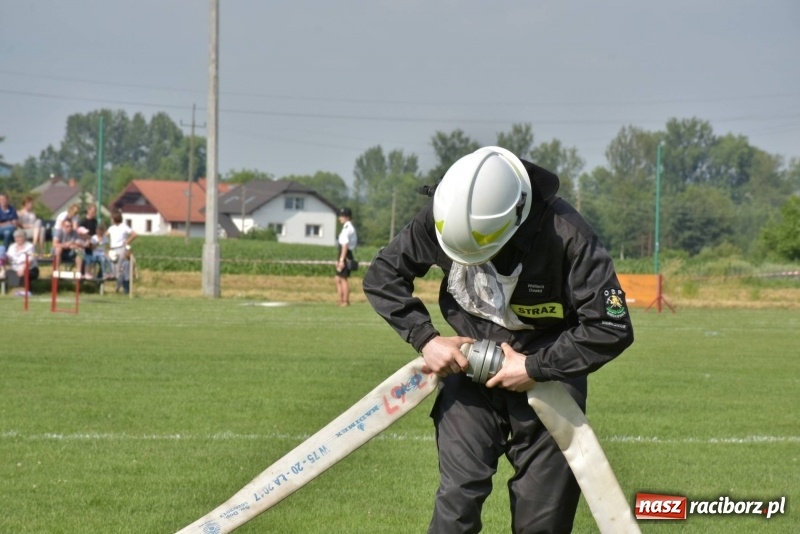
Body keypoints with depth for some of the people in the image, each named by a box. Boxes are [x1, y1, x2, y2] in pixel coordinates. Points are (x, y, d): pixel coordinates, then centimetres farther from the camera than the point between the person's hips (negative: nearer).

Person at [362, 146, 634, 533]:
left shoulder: (565, 235, -27)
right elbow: (382, 276, -4)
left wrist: (535, 368, -22)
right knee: (458, 496, -15)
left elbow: (611, 328, -23)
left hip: (547, 373, -1)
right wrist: (425, 339, -15)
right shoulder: (441, 217, -18)